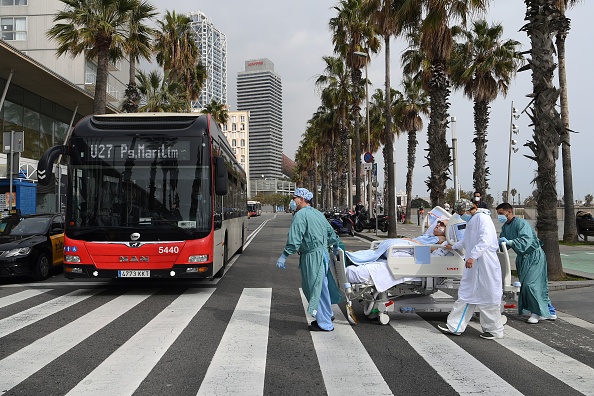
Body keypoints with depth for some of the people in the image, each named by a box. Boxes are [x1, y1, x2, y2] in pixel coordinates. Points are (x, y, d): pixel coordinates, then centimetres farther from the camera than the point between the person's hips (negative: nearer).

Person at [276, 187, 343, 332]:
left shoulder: (301, 214, -12)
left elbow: (294, 238, -20)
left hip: (312, 256, -9)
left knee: (316, 288, -1)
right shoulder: (318, 213, 16)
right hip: (323, 252, 9)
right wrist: (335, 247, 38)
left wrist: (284, 256, -18)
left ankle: (325, 324, 7)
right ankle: (327, 315, 34)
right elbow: (330, 232, 24)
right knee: (321, 286, 20)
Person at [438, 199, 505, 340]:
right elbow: (466, 241, 36)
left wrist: (473, 256, -31)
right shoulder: (471, 221, 19)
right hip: (473, 266, 10)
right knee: (466, 295, 10)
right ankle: (455, 326, 15)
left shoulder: (482, 218, -11)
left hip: (485, 266, -10)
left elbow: (486, 240, -25)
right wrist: (453, 247, 51)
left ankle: (495, 330, 14)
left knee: (487, 297, -1)